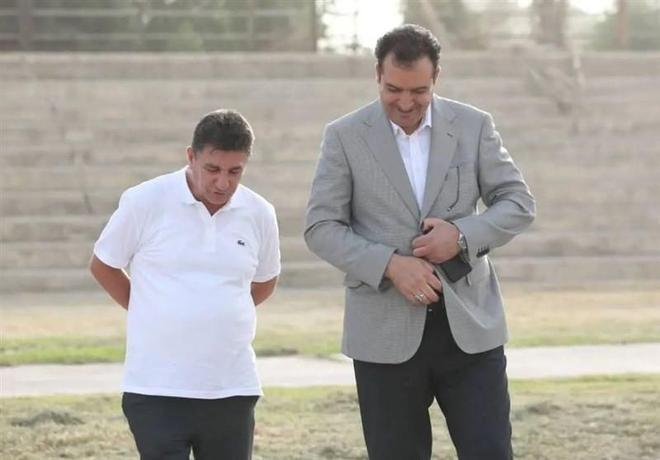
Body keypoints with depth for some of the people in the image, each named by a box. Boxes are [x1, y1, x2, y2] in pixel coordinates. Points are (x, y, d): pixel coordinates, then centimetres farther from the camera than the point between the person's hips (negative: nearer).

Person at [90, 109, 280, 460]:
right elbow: (103, 266, 7)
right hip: (157, 391, -3)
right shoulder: (145, 202, -6)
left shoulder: (259, 214, 4)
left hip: (232, 391, 4)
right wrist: (155, 314, 9)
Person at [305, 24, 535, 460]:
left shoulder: (473, 126, 3)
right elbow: (321, 227, -3)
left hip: (469, 325, 1)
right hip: (387, 332, -1)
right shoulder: (345, 136, -1)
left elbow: (519, 202, 4)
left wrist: (463, 235, -14)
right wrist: (390, 264, -17)